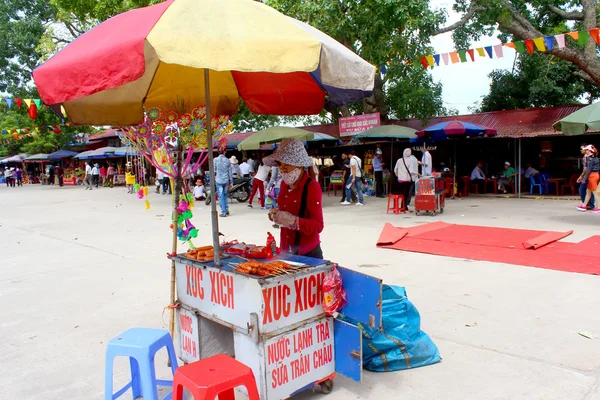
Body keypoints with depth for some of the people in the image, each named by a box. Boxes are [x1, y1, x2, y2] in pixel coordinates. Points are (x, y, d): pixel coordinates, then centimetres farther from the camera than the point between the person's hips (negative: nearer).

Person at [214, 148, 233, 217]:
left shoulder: (215, 160, -4)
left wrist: (213, 178, 13)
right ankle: (226, 209, 15)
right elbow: (230, 172, 5)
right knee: (226, 195, 18)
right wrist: (231, 182, 11)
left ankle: (223, 212, 1)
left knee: (221, 196, 1)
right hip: (226, 180, 2)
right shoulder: (227, 160, 3)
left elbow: (214, 171, -3)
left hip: (219, 181, -2)